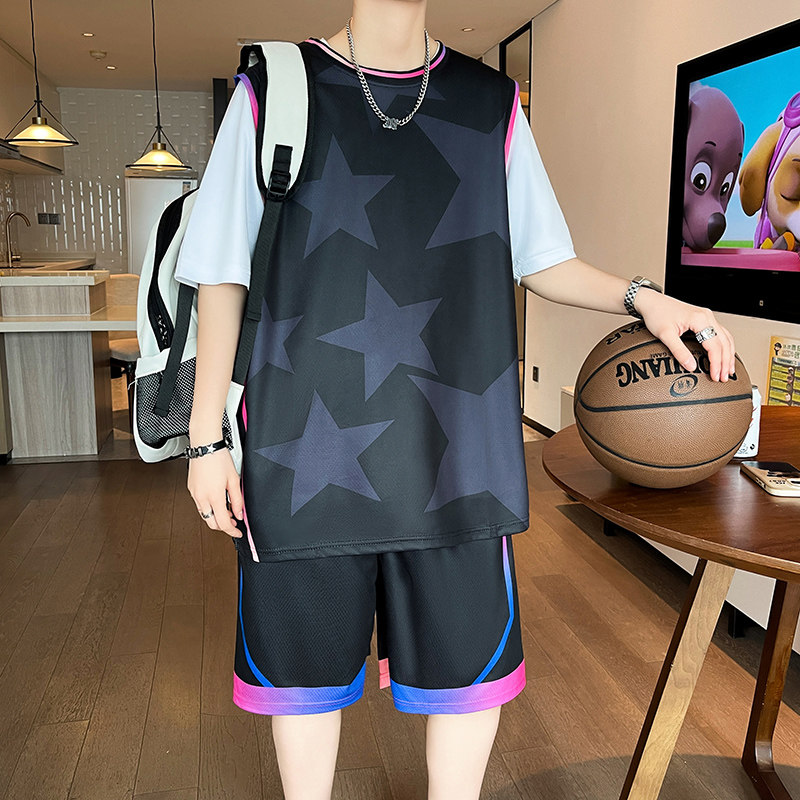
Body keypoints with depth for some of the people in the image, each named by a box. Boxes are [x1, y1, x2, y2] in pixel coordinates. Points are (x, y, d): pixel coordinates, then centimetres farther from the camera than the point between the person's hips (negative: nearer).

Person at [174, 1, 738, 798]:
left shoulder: (490, 102, 9)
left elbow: (540, 259, 12)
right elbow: (223, 276, 2)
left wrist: (639, 297, -6)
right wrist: (207, 435, -1)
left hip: (450, 448, 2)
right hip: (307, 450, -1)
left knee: (472, 664, 9)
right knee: (304, 661, 11)